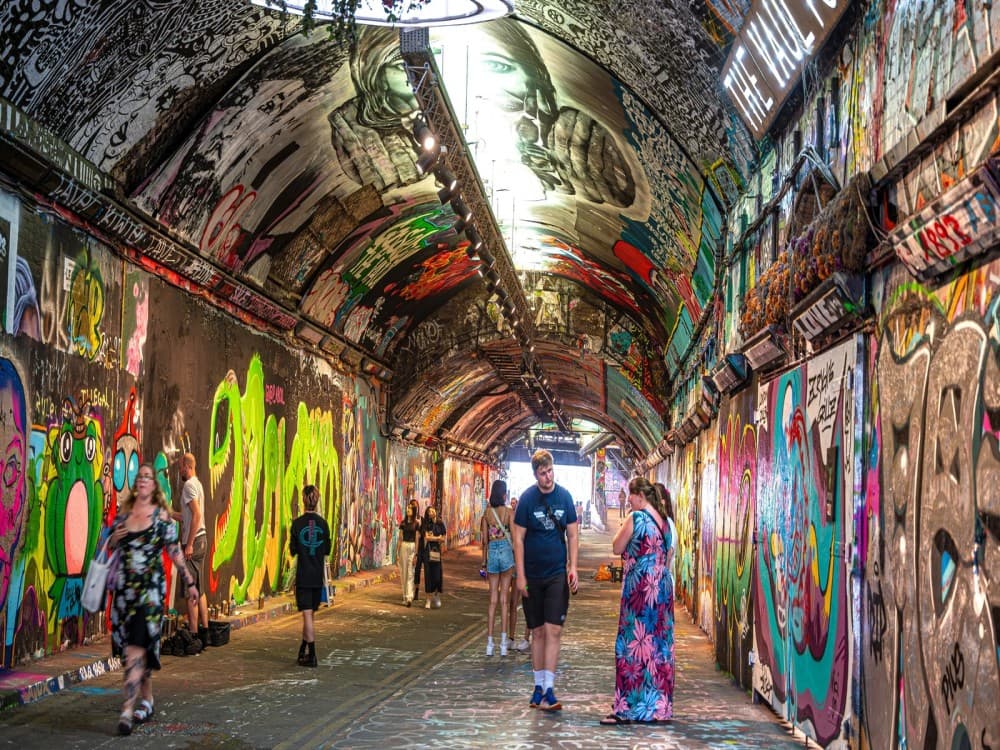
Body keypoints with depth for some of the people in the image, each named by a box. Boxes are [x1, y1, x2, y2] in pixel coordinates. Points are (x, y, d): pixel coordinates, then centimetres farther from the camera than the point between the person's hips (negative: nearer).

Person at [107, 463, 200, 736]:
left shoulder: (162, 515, -1)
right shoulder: (123, 512, 9)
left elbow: (175, 551, 3)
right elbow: (109, 546, 20)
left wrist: (190, 582, 3)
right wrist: (114, 538, -4)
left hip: (150, 587, -4)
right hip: (124, 587, 4)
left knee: (137, 646, -13)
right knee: (130, 646, 10)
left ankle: (127, 710, -17)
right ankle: (147, 700, 27)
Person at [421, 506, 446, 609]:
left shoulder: (440, 524, 9)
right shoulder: (425, 524, 3)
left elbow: (443, 539, 9)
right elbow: (426, 537, -7)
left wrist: (432, 538, -4)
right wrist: (438, 538, -2)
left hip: (437, 550, 2)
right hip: (428, 550, -2)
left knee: (437, 574, -5)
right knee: (428, 574, -4)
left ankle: (437, 595, 18)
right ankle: (429, 599, 0)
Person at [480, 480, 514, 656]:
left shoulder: (487, 513, 3)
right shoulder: (508, 512, -5)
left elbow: (485, 540, 6)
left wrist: (484, 562, 14)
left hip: (492, 552, 2)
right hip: (506, 551, -2)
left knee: (493, 600, 8)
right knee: (504, 599, 2)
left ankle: (489, 642, 5)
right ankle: (503, 642, 0)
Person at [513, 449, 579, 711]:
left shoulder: (564, 496, 1)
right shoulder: (527, 498, -5)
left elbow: (573, 534, 6)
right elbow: (519, 538, -3)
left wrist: (573, 568, -4)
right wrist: (520, 576, -7)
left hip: (557, 575, 0)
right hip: (532, 576, 0)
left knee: (553, 631, -9)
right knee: (538, 632, 8)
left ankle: (548, 690, -11)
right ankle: (538, 687, 18)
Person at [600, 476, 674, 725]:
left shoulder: (636, 517, -11)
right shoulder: (664, 521, 12)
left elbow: (617, 548, -5)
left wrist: (623, 528, 7)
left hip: (639, 588, -8)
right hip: (663, 588, 8)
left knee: (634, 643, -5)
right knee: (659, 644, 10)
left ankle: (629, 708, -5)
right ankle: (659, 705, 15)